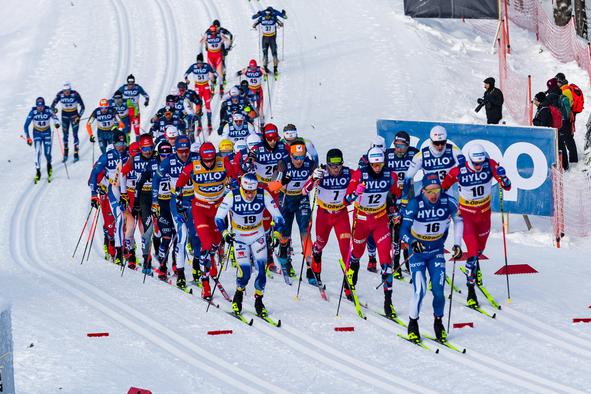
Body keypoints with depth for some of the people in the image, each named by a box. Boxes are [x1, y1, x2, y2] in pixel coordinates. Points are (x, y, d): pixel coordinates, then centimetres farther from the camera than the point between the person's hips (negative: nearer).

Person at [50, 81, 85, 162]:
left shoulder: (75, 94, -20)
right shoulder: (60, 95, -15)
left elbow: (82, 106, -11)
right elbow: (53, 105, -5)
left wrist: (79, 116, -19)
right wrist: (53, 109, -25)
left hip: (74, 115, -2)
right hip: (64, 115, 2)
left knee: (75, 135, -7)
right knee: (65, 135, 6)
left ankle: (76, 154, -1)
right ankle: (65, 153, 22)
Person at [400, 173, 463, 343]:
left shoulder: (448, 202, -16)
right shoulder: (415, 204, -24)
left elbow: (458, 220, 3)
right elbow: (404, 230, -27)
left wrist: (457, 244, -1)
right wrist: (412, 242, -47)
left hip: (437, 252, 2)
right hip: (417, 252, -2)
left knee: (438, 290, -6)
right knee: (420, 290, -12)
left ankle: (438, 322, 18)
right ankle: (413, 324, 10)